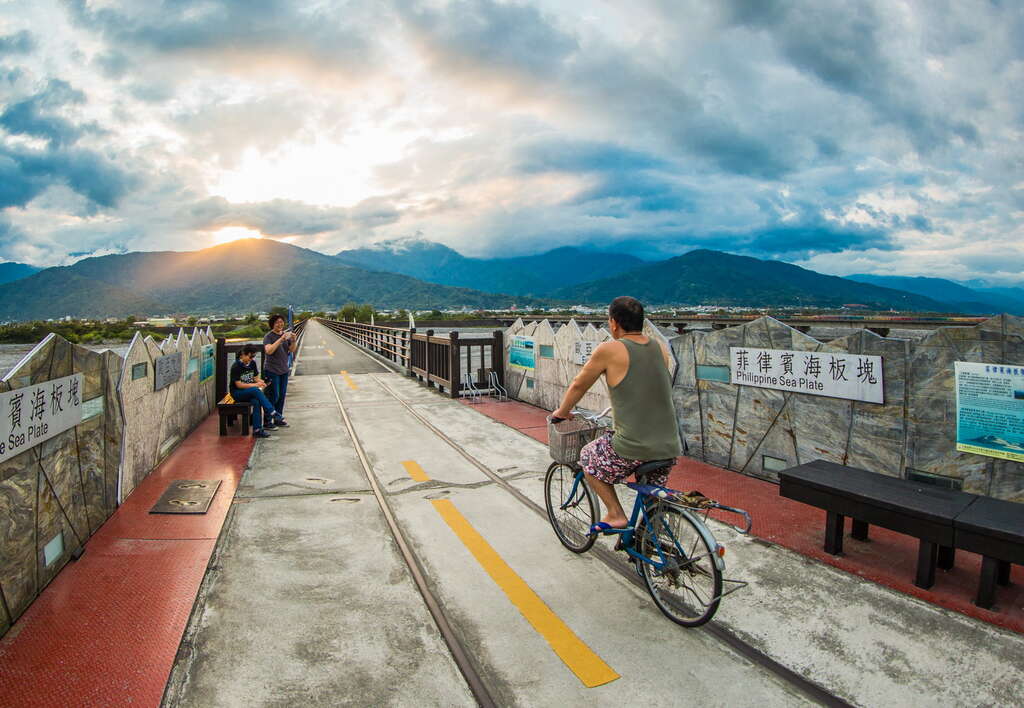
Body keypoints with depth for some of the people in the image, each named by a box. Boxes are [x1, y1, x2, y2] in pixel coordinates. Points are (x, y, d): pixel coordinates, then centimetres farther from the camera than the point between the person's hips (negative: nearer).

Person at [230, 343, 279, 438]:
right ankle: (272, 414, -37)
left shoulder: (252, 363, 7)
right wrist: (255, 385, -23)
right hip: (237, 393, -5)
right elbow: (238, 385, -16)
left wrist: (261, 381, -10)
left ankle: (257, 430, -32)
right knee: (256, 390, -36)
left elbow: (256, 377, 13)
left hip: (251, 393, 5)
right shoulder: (236, 367, -12)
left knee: (256, 401, -31)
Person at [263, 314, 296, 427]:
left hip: (284, 370, 6)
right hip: (272, 371, -6)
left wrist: (293, 340, -15)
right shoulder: (268, 336, -9)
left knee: (282, 395, 9)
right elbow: (269, 350, -24)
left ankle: (278, 419, 18)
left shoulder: (286, 334, 8)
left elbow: (292, 350, 5)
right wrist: (281, 339, -28)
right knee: (274, 396, -6)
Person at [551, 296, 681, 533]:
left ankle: (616, 515, 18)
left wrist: (562, 412, 21)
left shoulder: (609, 350, -9)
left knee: (588, 456, 21)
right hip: (669, 447, 6)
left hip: (633, 447, -6)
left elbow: (579, 385, 3)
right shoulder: (660, 349, 8)